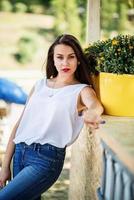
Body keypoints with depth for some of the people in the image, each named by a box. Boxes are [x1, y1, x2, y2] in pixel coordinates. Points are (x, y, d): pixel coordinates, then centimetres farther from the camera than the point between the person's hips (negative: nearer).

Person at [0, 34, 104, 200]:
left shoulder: (82, 90, 1)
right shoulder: (40, 85, 14)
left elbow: (95, 106, -22)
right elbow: (21, 124, 14)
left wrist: (91, 113, -49)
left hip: (47, 158, -5)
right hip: (20, 152, 5)